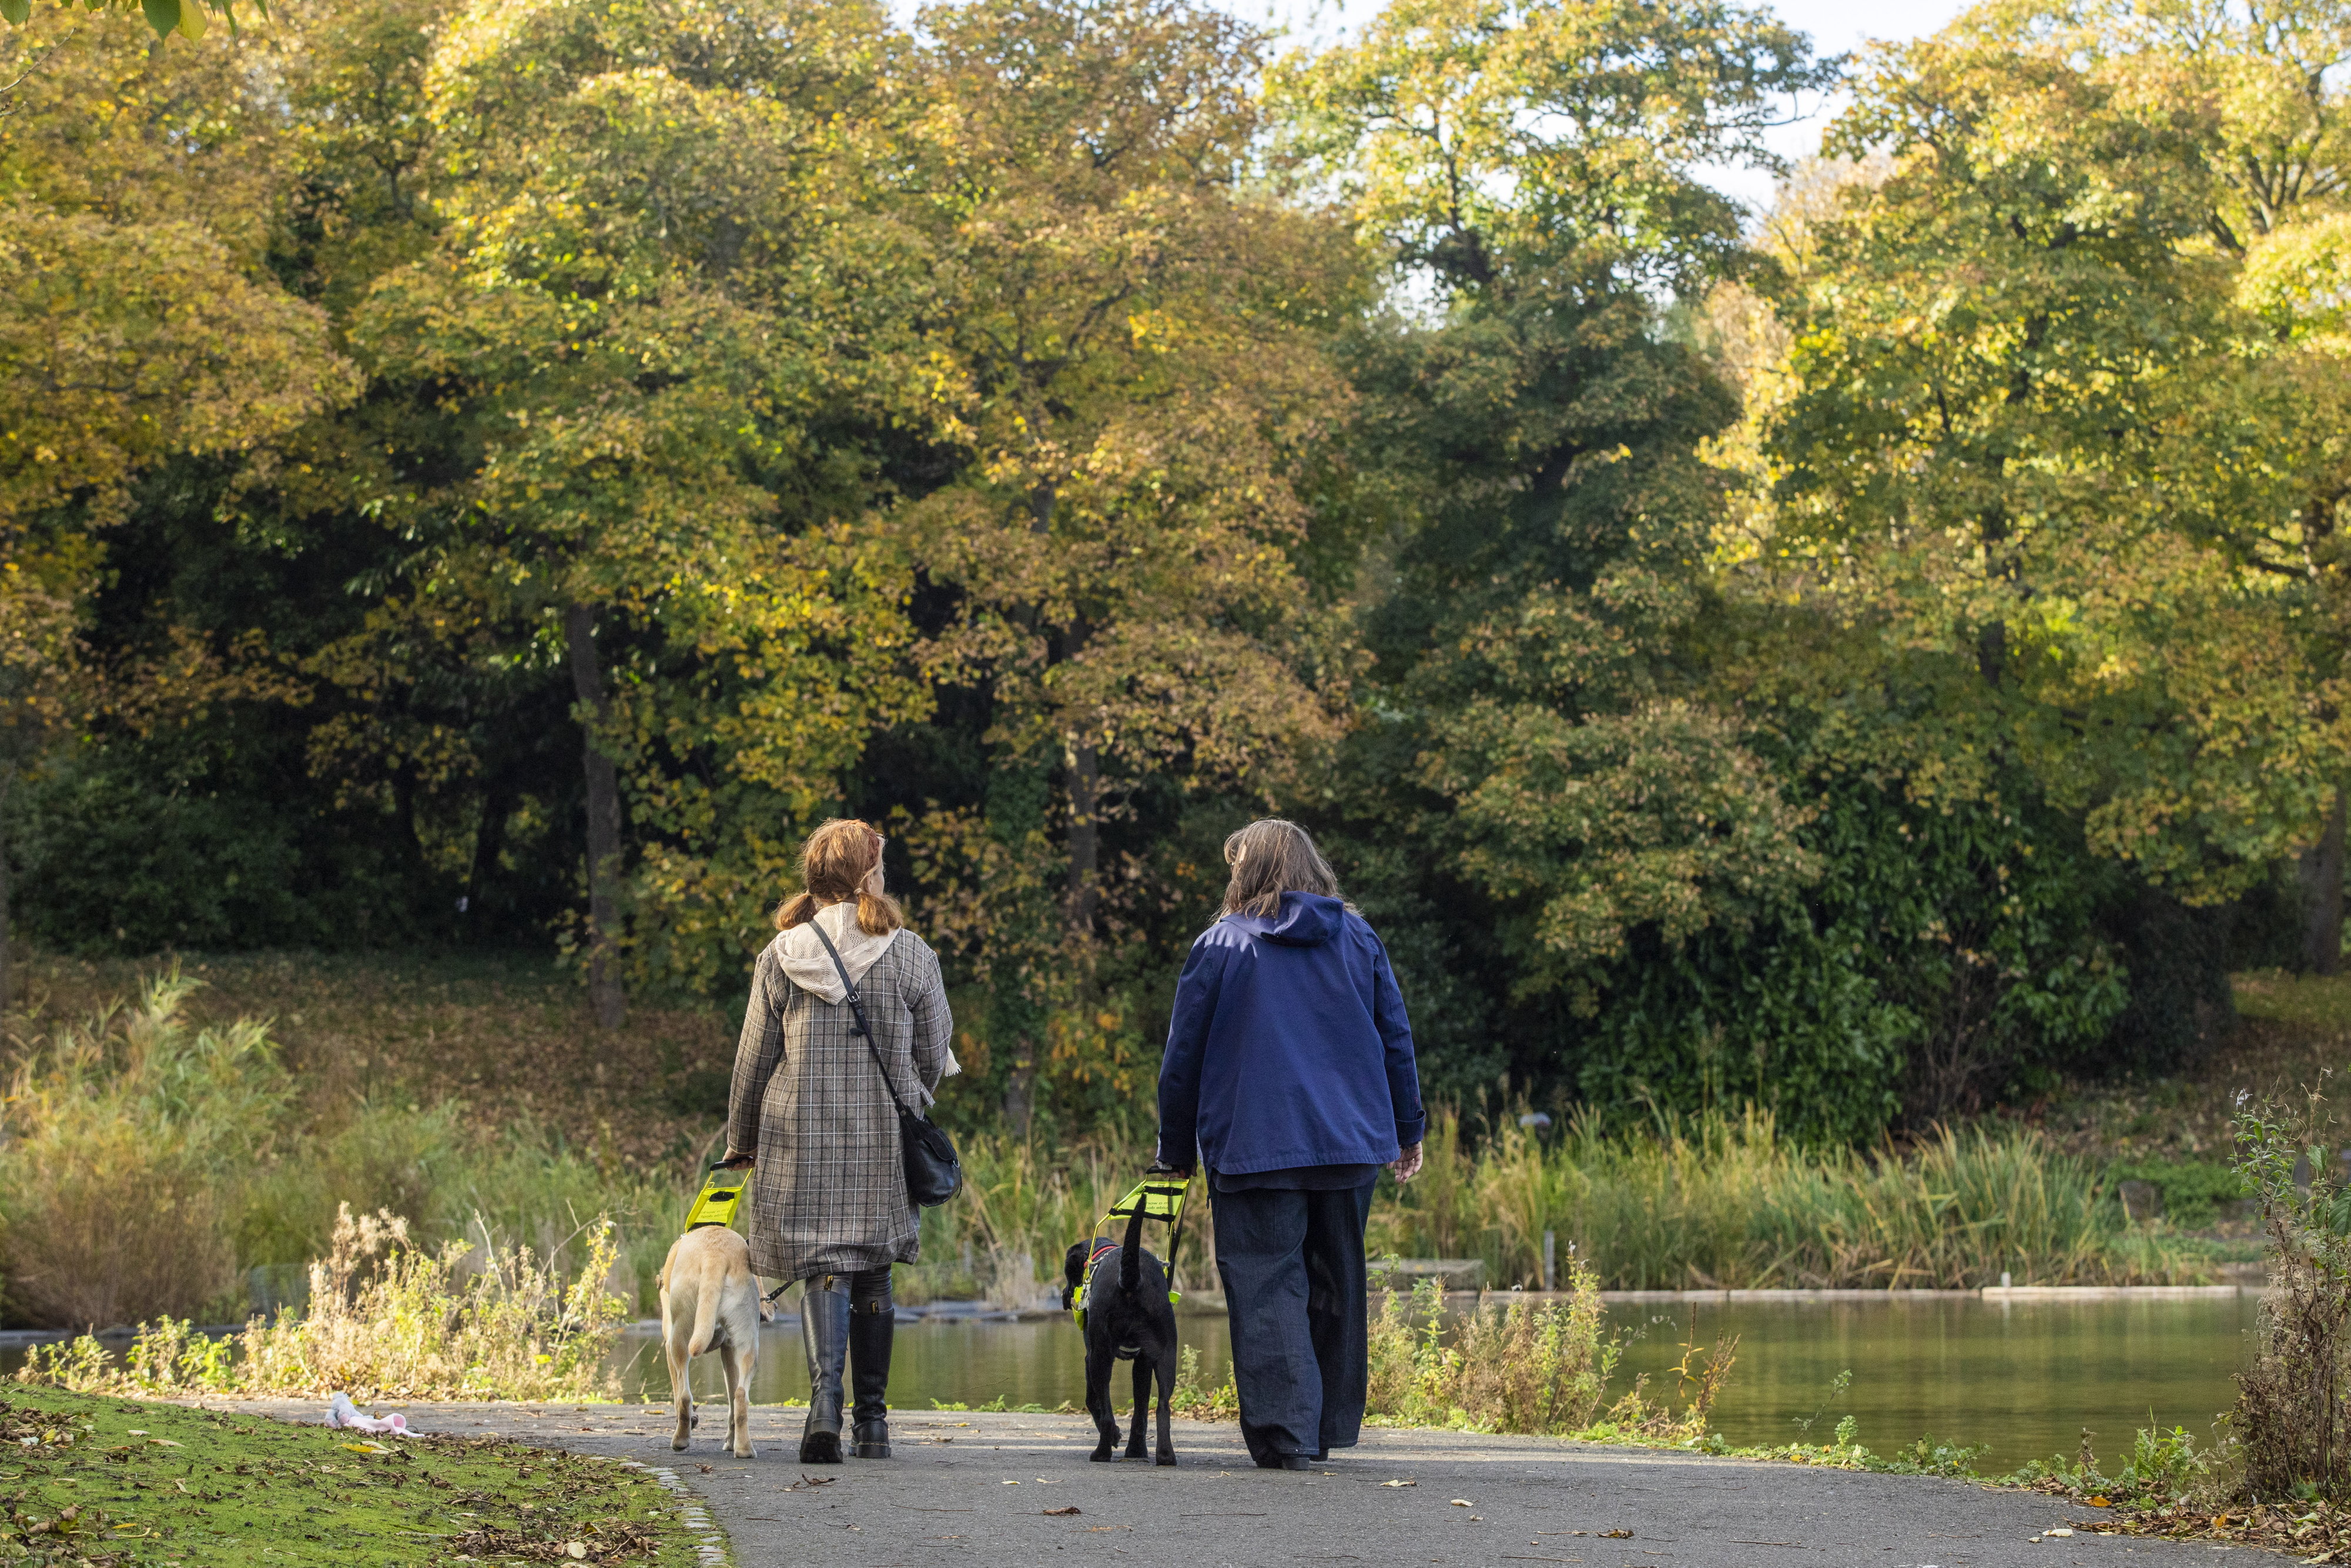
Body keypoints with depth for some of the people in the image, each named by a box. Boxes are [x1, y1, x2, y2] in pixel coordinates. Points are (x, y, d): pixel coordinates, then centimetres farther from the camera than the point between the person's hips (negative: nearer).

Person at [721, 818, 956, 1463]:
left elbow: (755, 1057, 4)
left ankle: (825, 1398, -22)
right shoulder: (909, 955, -2)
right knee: (873, 1277, 11)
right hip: (884, 1143, 0)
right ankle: (872, 1421, 14)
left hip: (803, 1138, 0)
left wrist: (741, 1140, 16)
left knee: (824, 1270, -1)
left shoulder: (782, 955, -1)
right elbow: (933, 1056, 3)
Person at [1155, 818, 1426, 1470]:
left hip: (1253, 1145, -4)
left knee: (1267, 1284, -4)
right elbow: (1396, 1039, 12)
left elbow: (1183, 1056, 2)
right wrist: (1408, 1130, 21)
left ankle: (1285, 1433, -14)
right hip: (1351, 1144, 4)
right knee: (1337, 1283, 13)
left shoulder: (1220, 946, -1)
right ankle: (1331, 1427, 18)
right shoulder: (1359, 939, 9)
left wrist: (1176, 1150, 11)